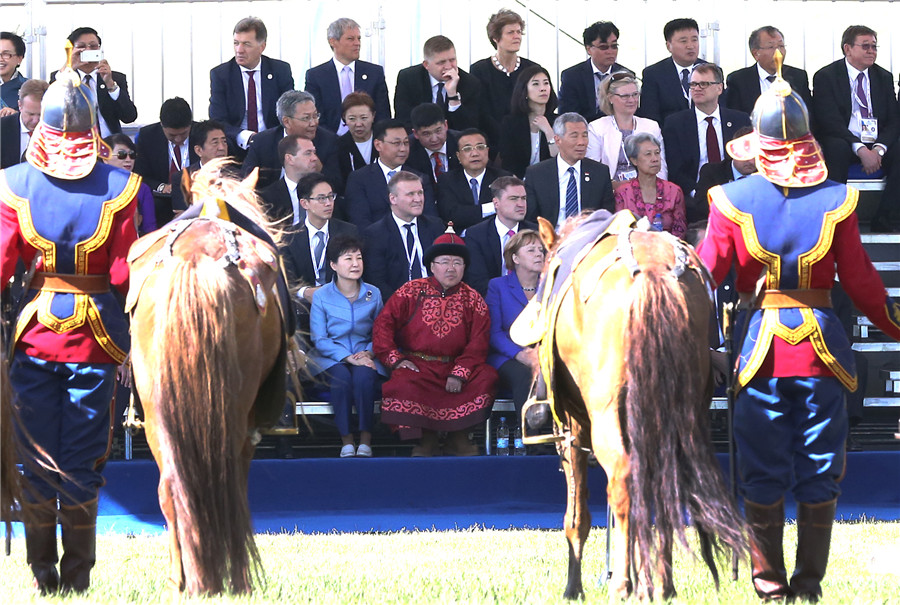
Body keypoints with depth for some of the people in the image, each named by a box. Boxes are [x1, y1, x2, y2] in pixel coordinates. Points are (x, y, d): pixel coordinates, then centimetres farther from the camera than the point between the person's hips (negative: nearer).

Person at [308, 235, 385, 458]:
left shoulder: (373, 294, 9)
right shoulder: (321, 296, 3)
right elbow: (319, 339, -2)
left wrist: (369, 353, -11)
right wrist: (349, 357, -15)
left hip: (364, 357, 1)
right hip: (332, 358, -1)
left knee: (364, 376, -34)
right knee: (341, 377, -35)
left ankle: (365, 439, -27)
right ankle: (346, 440, -29)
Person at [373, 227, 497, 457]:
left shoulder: (473, 300, 10)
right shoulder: (412, 291, 7)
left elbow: (478, 343, 1)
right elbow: (383, 324, 1)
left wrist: (460, 373, -14)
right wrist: (395, 359, -12)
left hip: (456, 366, 2)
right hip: (417, 366, -2)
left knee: (486, 376, -26)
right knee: (403, 382, -34)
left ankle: (458, 438, -11)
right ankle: (426, 438, -12)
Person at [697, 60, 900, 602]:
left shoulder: (734, 202, -7)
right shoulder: (836, 201, -5)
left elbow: (704, 273, -5)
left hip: (758, 346, 0)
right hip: (821, 346, 0)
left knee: (763, 472, 8)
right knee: (820, 470, 8)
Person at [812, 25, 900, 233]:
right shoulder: (825, 77, -1)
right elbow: (830, 121, -13)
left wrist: (879, 149, -15)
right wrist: (860, 149, -25)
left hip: (877, 146, 4)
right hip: (844, 143, -4)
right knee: (837, 147, -38)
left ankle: (882, 219, -21)